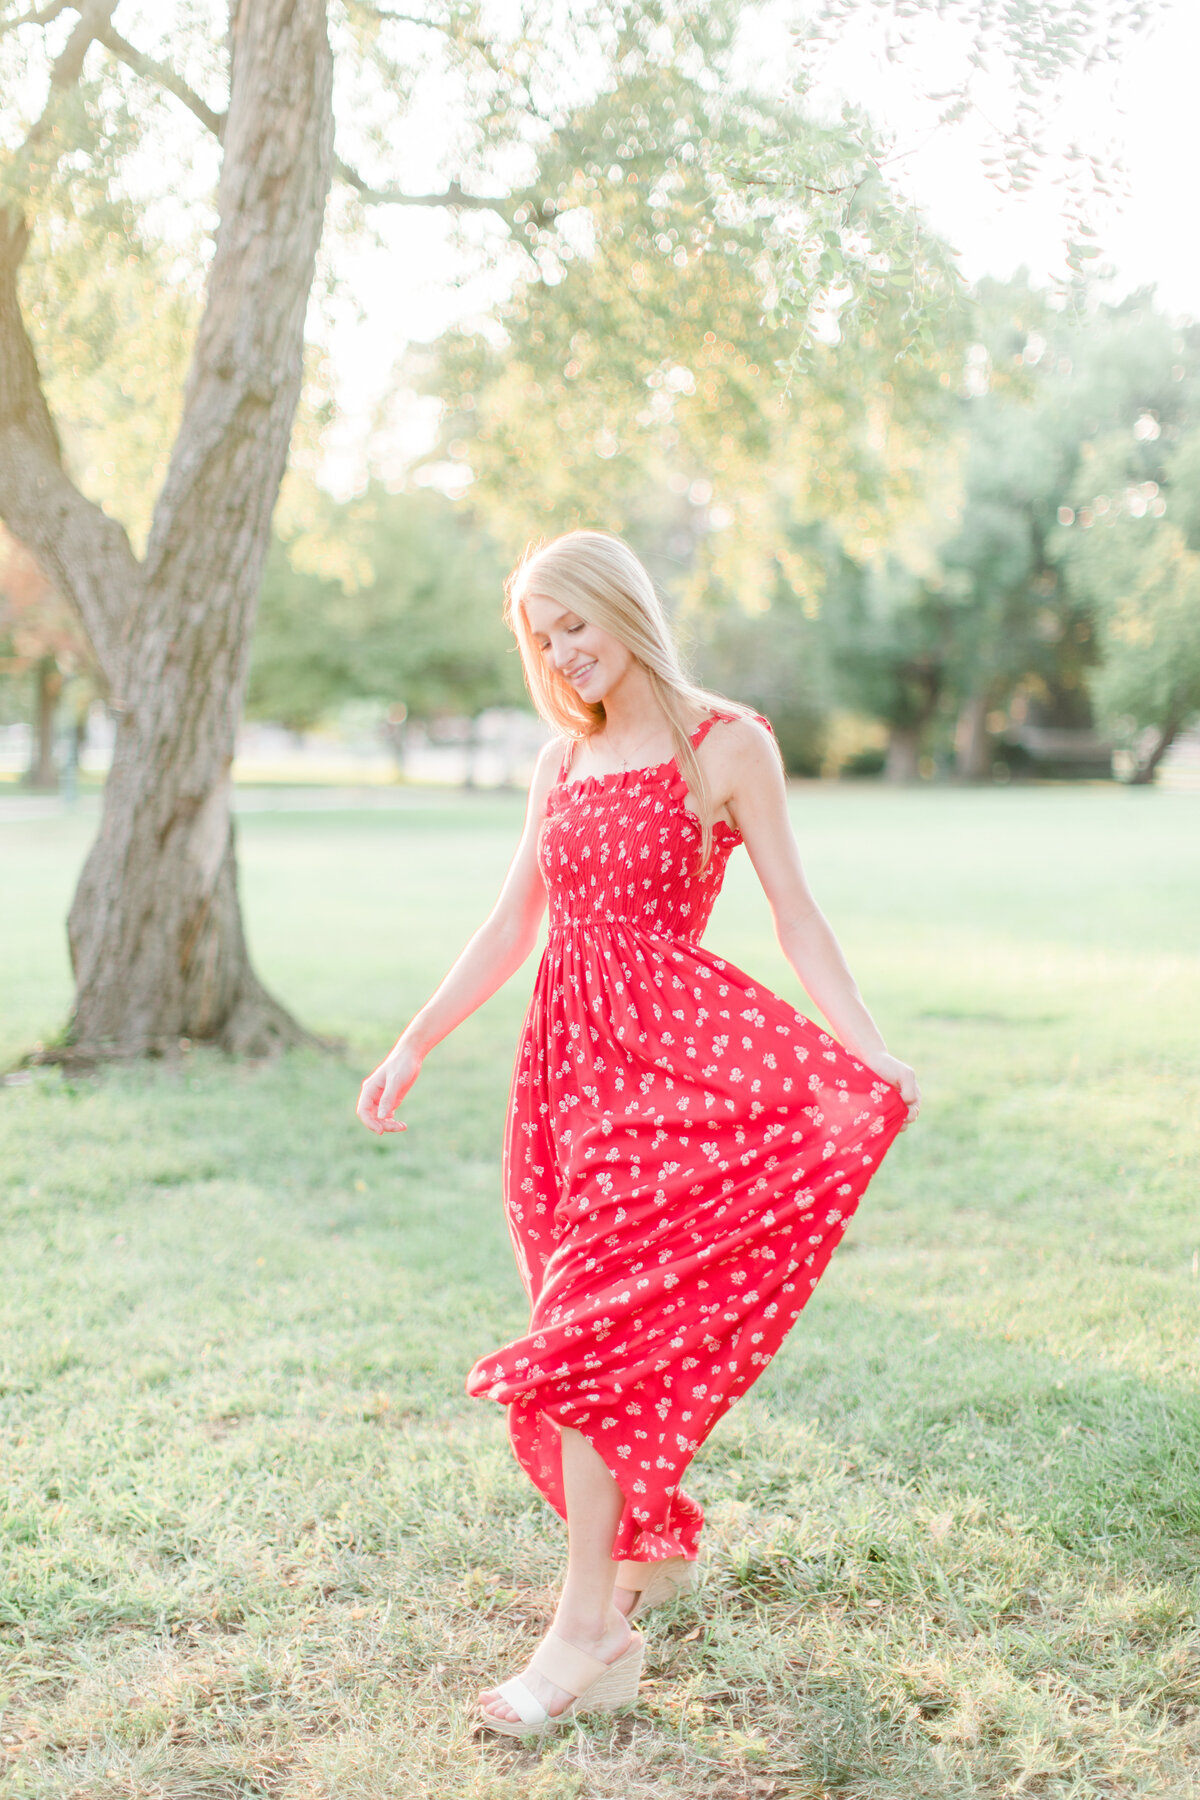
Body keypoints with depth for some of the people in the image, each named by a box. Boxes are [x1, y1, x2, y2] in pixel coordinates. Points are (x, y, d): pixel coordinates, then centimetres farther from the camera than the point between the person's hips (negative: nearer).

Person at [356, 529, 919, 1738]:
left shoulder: (725, 746, -3)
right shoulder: (563, 761, 14)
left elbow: (796, 920, -5)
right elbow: (510, 927, 17)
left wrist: (872, 1057, -17)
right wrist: (413, 1046, 14)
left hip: (669, 1054, -6)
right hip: (566, 1051, 6)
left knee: (592, 1328, -12)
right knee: (611, 1327, 9)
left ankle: (589, 1630, -6)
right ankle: (656, 1545, 30)